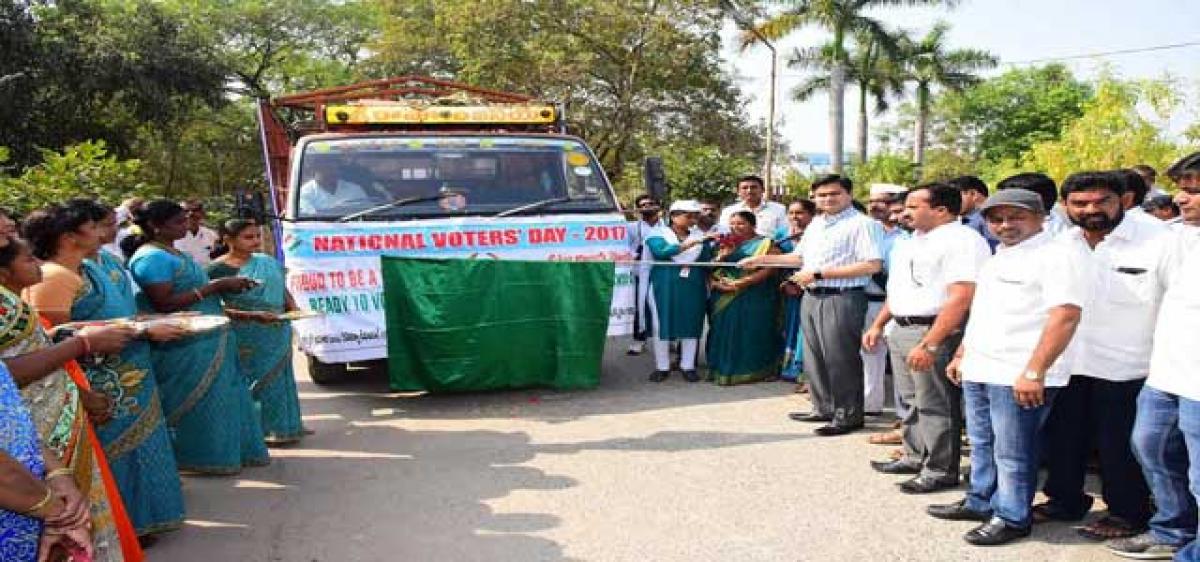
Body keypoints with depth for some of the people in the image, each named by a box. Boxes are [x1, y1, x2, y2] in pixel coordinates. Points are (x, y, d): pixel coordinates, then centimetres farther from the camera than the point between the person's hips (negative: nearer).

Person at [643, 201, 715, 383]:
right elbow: (661, 252, -21)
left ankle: (688, 366, 14)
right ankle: (662, 367, 12)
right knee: (662, 325, 2)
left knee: (692, 325, 3)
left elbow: (707, 260, 2)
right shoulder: (658, 234, -1)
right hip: (664, 288, -3)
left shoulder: (700, 236, 9)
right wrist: (690, 243, -27)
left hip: (694, 289, 3)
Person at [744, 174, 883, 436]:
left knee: (840, 360, -2)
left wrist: (819, 274, -18)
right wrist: (761, 259, 16)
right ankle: (824, 409, 28)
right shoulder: (816, 224, 15)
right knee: (815, 358, 15)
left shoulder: (860, 223, -11)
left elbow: (873, 265, -20)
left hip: (842, 299, -8)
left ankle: (848, 415, 11)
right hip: (812, 297, 8)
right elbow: (800, 257, 26)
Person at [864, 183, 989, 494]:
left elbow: (961, 298, -24)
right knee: (912, 399, 18)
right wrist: (878, 325, 19)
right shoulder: (910, 242, 15)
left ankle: (941, 471, 11)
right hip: (901, 329, 9)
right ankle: (915, 457, 31)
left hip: (936, 330, -9)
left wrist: (929, 345, -27)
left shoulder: (963, 240, -16)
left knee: (936, 405, -1)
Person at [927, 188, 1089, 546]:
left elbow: (1065, 316, -21)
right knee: (982, 445, 18)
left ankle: (1011, 518, 15)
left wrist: (1033, 372, -24)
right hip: (978, 370, 9)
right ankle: (980, 503, 32)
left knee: (1013, 454, 2)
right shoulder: (997, 259, 17)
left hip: (1019, 377, -9)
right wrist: (962, 355, 22)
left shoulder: (1057, 256, -12)